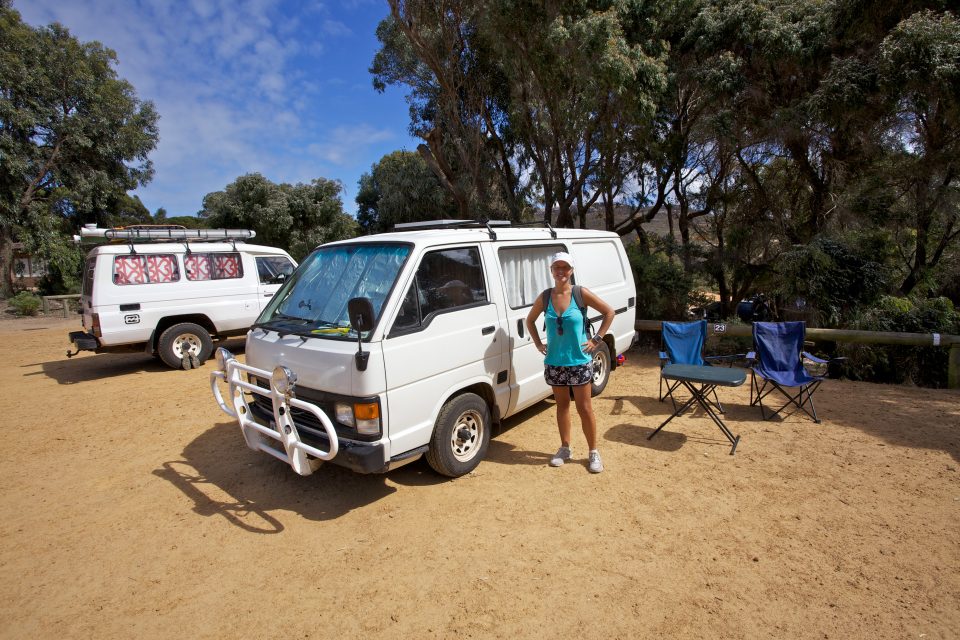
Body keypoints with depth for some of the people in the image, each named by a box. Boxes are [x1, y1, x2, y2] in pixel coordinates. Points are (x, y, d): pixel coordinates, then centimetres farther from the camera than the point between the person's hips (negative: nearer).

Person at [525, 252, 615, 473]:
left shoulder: (581, 293, -9)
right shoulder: (545, 297, -1)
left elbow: (609, 312, -2)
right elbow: (530, 320, 15)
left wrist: (597, 340, -6)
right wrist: (538, 343, 6)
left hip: (579, 362, -3)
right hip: (554, 362, 3)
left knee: (584, 408, 5)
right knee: (562, 405, 15)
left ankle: (593, 452, 21)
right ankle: (565, 448, 30)